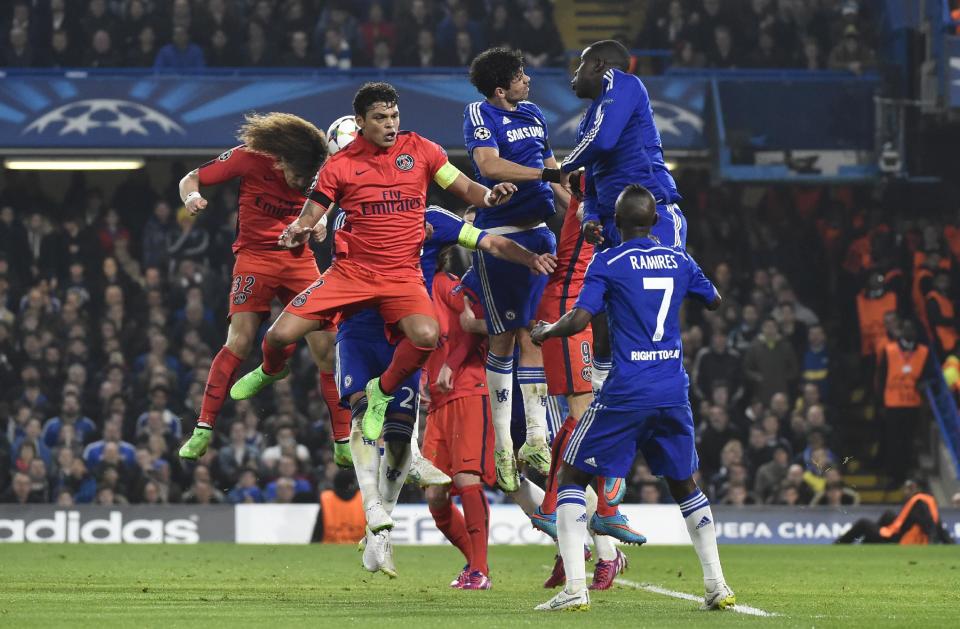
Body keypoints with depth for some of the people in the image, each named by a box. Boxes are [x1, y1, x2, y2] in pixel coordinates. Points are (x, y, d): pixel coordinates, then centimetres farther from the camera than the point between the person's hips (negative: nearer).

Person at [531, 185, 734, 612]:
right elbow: (715, 302, 28)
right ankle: (716, 586, 16)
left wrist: (545, 332, 5)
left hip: (626, 392, -4)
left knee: (572, 475, 7)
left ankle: (574, 588, -6)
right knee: (684, 483, 21)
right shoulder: (679, 261, 9)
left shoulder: (607, 264, -5)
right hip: (674, 392, 4)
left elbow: (578, 320, -15)